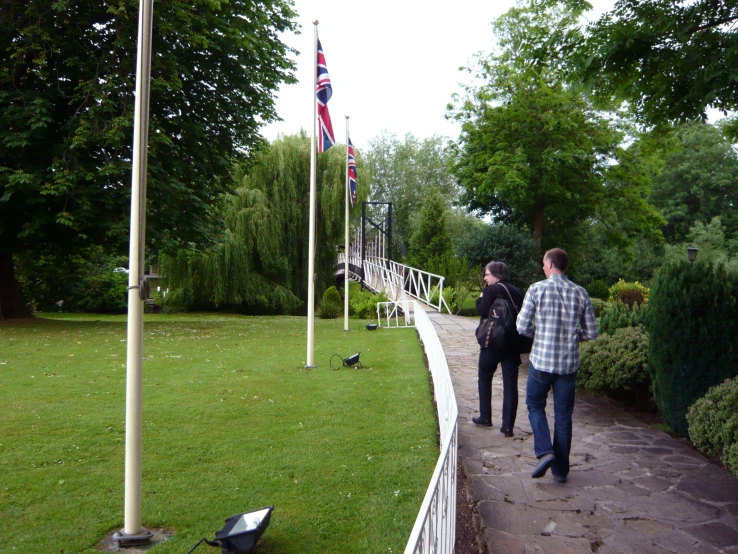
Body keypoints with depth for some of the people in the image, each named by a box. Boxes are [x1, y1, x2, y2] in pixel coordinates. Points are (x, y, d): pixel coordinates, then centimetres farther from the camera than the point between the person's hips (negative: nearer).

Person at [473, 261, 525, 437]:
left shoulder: (491, 290, -9)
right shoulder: (517, 291, 8)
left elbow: (483, 312, -15)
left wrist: (480, 299, 1)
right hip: (513, 343, 4)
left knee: (484, 378, 16)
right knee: (510, 384, 5)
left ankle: (485, 417, 22)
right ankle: (508, 426, 4)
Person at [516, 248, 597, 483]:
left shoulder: (537, 289, -9)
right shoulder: (580, 293, 1)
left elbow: (522, 327, -9)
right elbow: (591, 333, 4)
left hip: (541, 360, -3)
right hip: (569, 363, 3)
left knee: (535, 406, 17)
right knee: (563, 415, 12)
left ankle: (545, 451, -2)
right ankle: (561, 469, 18)